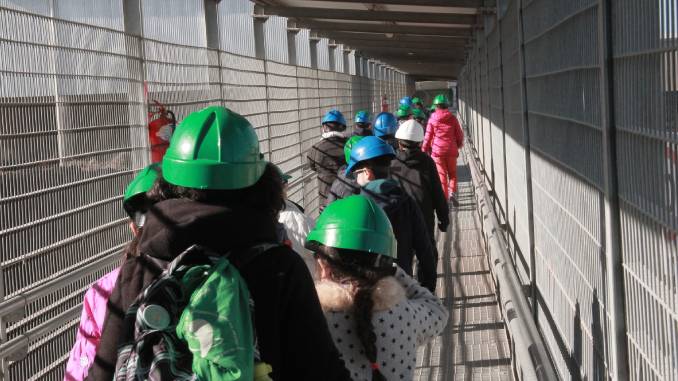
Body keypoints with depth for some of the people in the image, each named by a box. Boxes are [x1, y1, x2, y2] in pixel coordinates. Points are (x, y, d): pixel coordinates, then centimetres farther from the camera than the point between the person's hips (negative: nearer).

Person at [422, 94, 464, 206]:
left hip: (437, 151, -1)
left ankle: (444, 198, 1)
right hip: (451, 150, 1)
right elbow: (459, 134, 6)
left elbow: (428, 136, -1)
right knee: (452, 174, 13)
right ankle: (452, 192, -8)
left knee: (441, 175, 4)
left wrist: (424, 149, 10)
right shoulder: (452, 118, 0)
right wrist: (458, 144, 25)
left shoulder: (432, 119, -3)